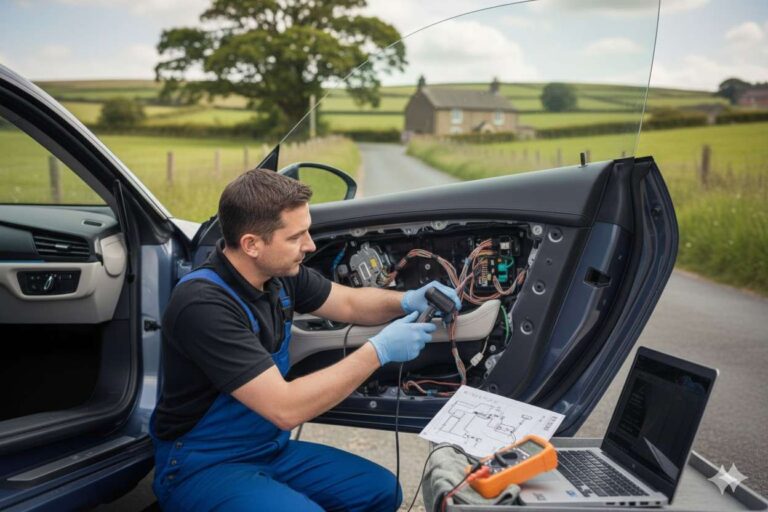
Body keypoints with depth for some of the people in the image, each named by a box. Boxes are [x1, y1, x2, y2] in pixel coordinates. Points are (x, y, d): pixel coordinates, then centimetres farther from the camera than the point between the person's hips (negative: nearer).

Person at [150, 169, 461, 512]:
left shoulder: (279, 273, -5)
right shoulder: (204, 304, -29)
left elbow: (349, 303, 11)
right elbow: (286, 409, -31)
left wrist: (408, 301, -10)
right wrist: (378, 351, -26)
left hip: (271, 449, 8)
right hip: (203, 467, -8)